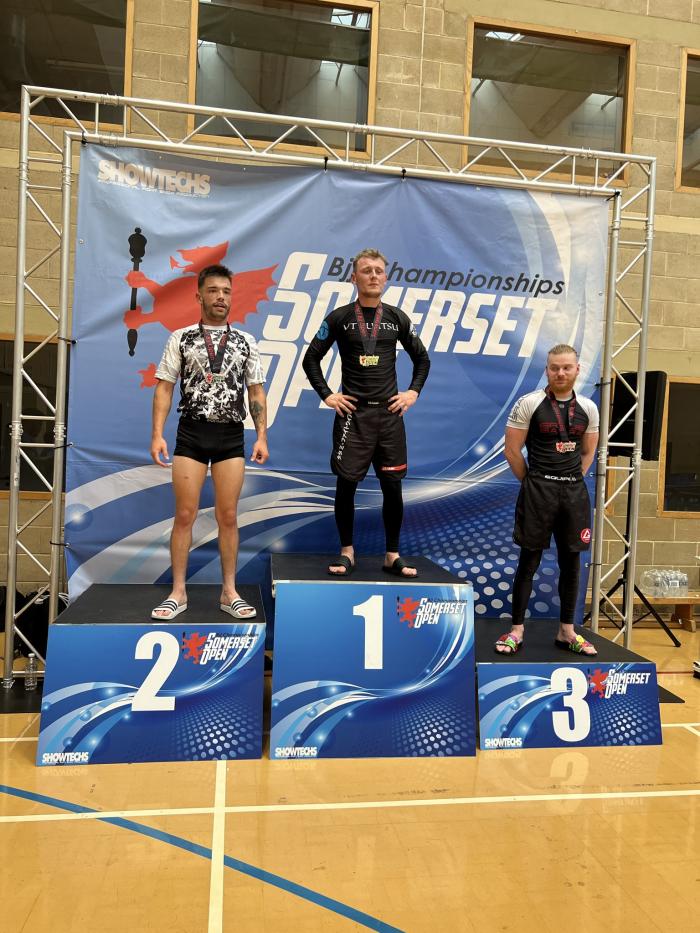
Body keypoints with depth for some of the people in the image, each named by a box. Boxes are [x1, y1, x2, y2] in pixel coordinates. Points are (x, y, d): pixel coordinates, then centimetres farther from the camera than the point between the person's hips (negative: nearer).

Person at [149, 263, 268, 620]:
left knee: (228, 516, 5)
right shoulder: (180, 338, 5)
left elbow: (256, 392, 9)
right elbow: (164, 388, 3)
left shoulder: (245, 342, 9)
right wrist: (157, 435, -7)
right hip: (192, 433, -1)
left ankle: (229, 591, 15)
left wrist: (262, 437, 0)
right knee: (185, 514, 1)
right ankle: (178, 592, 13)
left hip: (231, 436, 1)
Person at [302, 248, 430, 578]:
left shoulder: (397, 318, 8)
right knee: (346, 484, 0)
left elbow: (422, 358, 19)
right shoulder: (339, 318, 2)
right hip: (352, 413, -2)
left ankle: (392, 555, 15)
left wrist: (413, 392, 7)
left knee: (392, 486, 3)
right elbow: (311, 359, 6)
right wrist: (327, 395, -2)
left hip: (390, 413, 2)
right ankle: (347, 552, 16)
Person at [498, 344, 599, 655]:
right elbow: (512, 451, -4)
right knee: (529, 560, 1)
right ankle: (517, 630, 11)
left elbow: (588, 452, 18)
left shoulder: (588, 408, 7)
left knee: (571, 561, 9)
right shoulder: (529, 404, -6)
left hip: (575, 490, 4)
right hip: (538, 490, -4)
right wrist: (534, 483, 3)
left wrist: (572, 481, 11)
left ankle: (567, 632, 22)